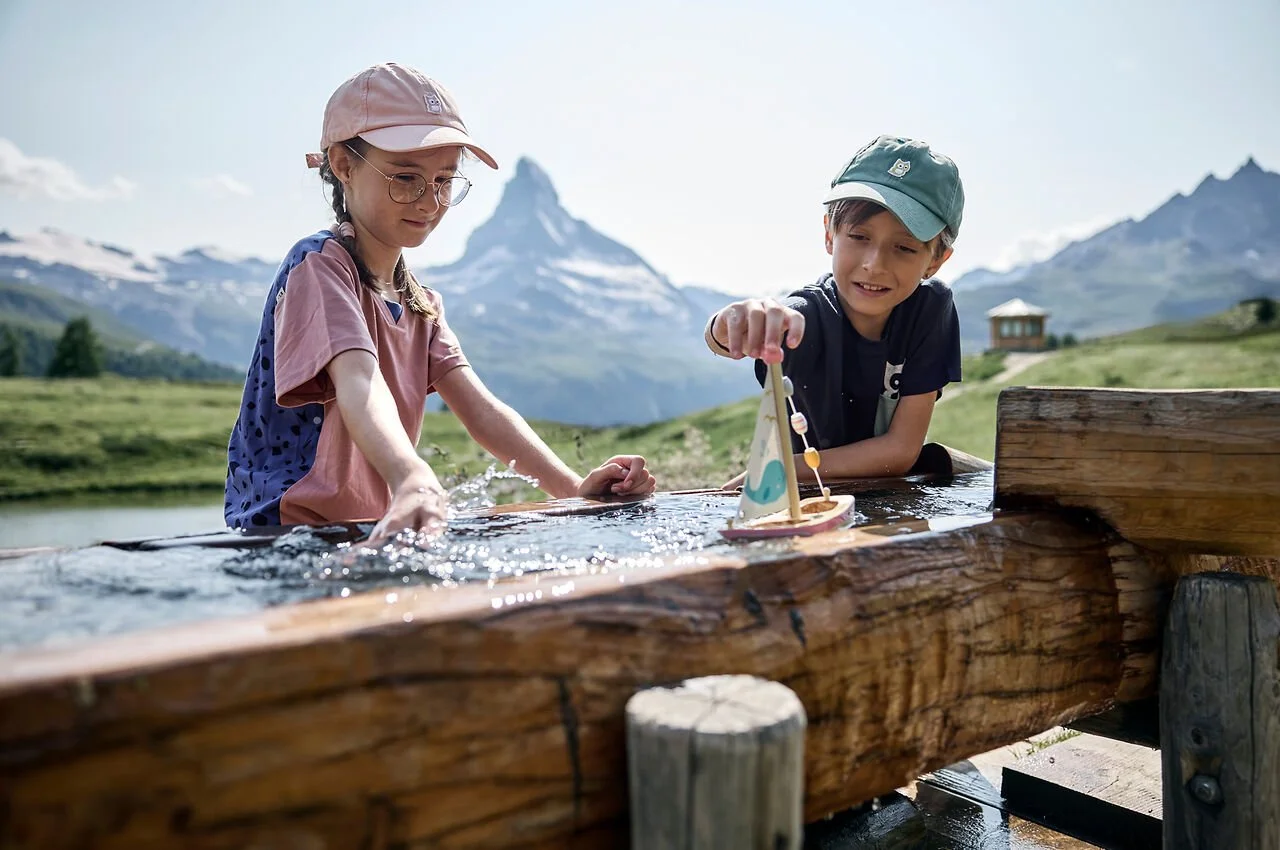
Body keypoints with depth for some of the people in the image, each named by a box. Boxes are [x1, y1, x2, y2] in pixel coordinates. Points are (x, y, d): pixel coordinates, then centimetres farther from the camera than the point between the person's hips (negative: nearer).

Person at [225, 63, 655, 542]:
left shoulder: (420, 304, 14)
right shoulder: (320, 266, -9)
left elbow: (480, 409, 2)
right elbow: (358, 382, -29)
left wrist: (574, 488, -12)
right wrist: (413, 480, -47)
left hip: (378, 536, 7)